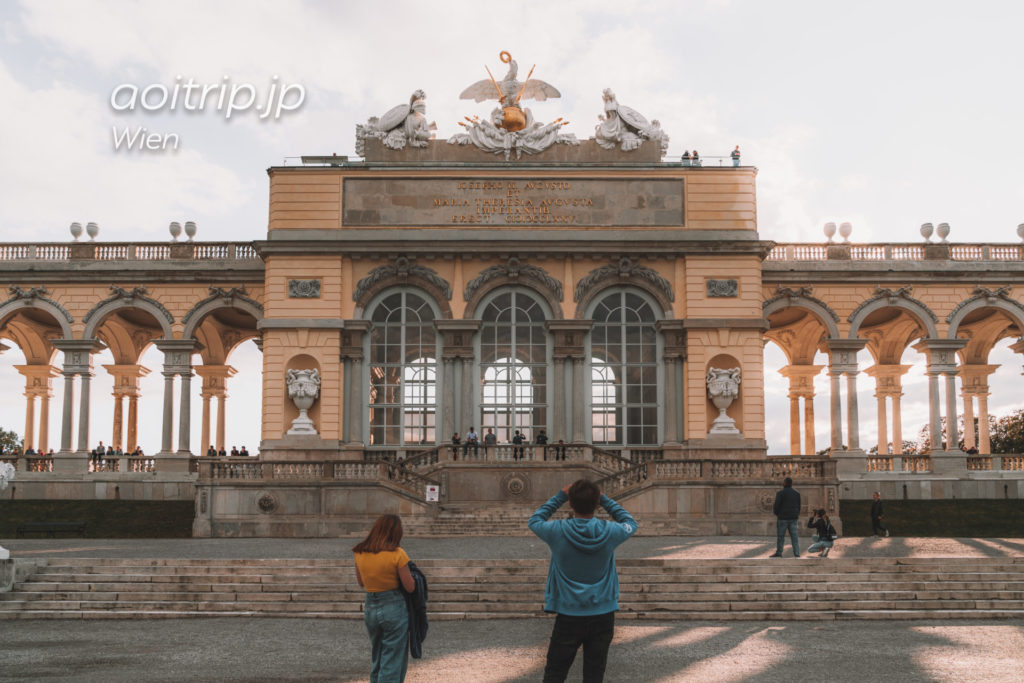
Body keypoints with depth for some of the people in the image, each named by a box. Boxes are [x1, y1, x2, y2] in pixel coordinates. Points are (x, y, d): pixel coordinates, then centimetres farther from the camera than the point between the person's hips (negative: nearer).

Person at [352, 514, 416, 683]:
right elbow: (410, 587, -11)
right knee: (393, 665, 3)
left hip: (370, 608, 5)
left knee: (377, 662, 21)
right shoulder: (396, 554, -15)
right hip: (394, 608, -5)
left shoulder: (360, 553, 0)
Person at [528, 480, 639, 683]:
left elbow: (534, 521, 9)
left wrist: (560, 497, 7)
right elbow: (631, 524, 13)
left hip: (568, 618, -1)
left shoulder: (558, 531, -14)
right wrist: (604, 499, 9)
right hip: (603, 616, 1)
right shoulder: (609, 532, -11)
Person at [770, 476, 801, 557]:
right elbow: (799, 506, 11)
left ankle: (779, 553, 3)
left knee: (780, 536, 2)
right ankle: (796, 553, -2)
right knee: (794, 536, 4)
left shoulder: (780, 493, -10)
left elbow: (776, 505, -11)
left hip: (783, 517, -5)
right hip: (793, 518, 5)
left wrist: (776, 512, 8)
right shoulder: (797, 493, 7)